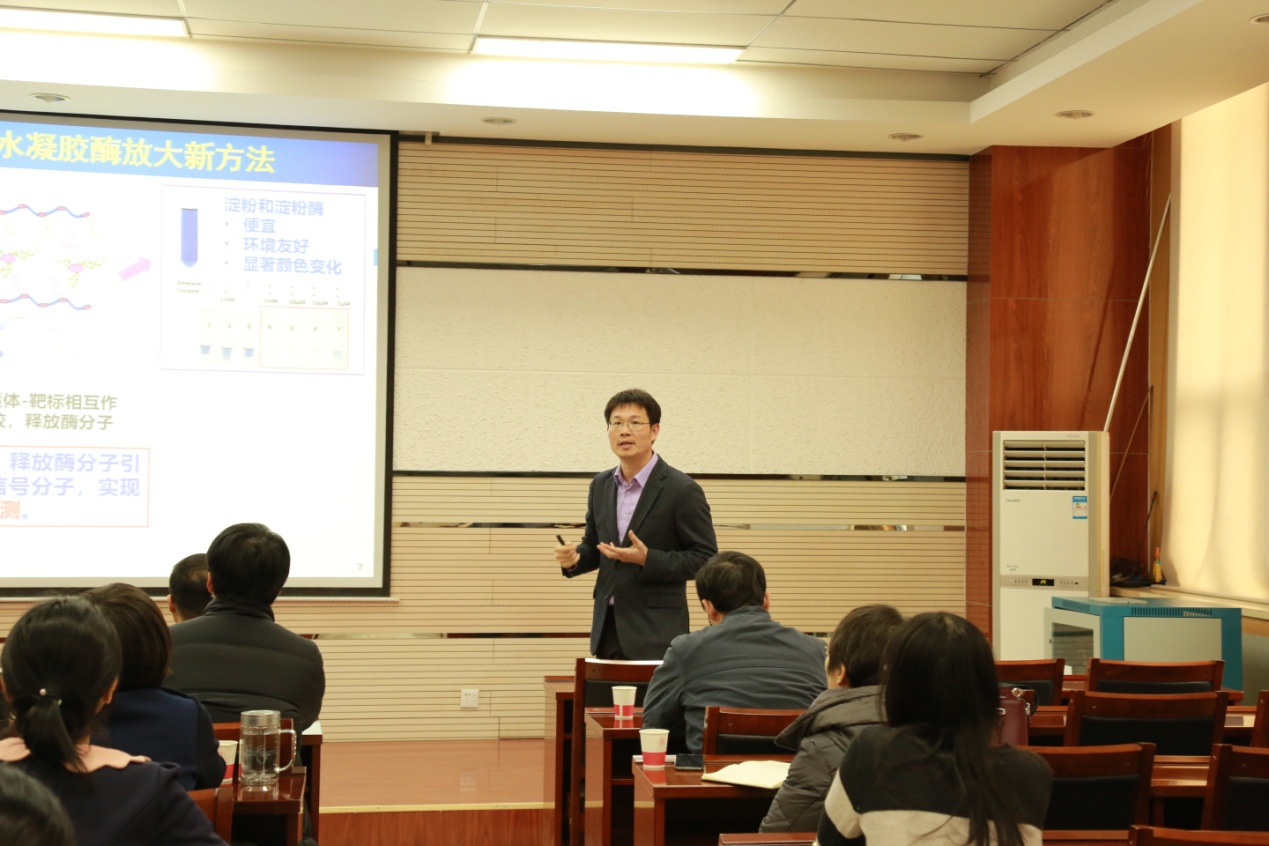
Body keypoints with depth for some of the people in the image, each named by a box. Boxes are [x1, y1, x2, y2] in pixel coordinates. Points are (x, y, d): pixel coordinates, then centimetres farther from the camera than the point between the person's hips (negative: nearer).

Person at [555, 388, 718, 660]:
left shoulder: (682, 490, -9)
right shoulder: (600, 486, 10)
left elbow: (705, 558, -8)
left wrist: (647, 559, -20)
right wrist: (574, 558, -3)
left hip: (656, 631, -5)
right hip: (608, 628, 6)